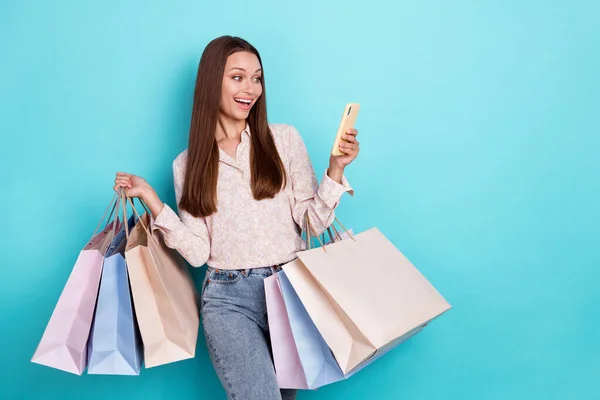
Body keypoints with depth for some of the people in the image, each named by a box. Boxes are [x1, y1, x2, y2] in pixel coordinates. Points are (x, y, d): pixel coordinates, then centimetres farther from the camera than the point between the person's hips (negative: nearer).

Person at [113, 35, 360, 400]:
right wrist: (151, 200, -7)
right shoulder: (188, 164, 5)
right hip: (228, 296, -1)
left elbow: (314, 223, 1)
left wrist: (335, 169, -13)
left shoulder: (284, 138, 2)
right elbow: (198, 252, -1)